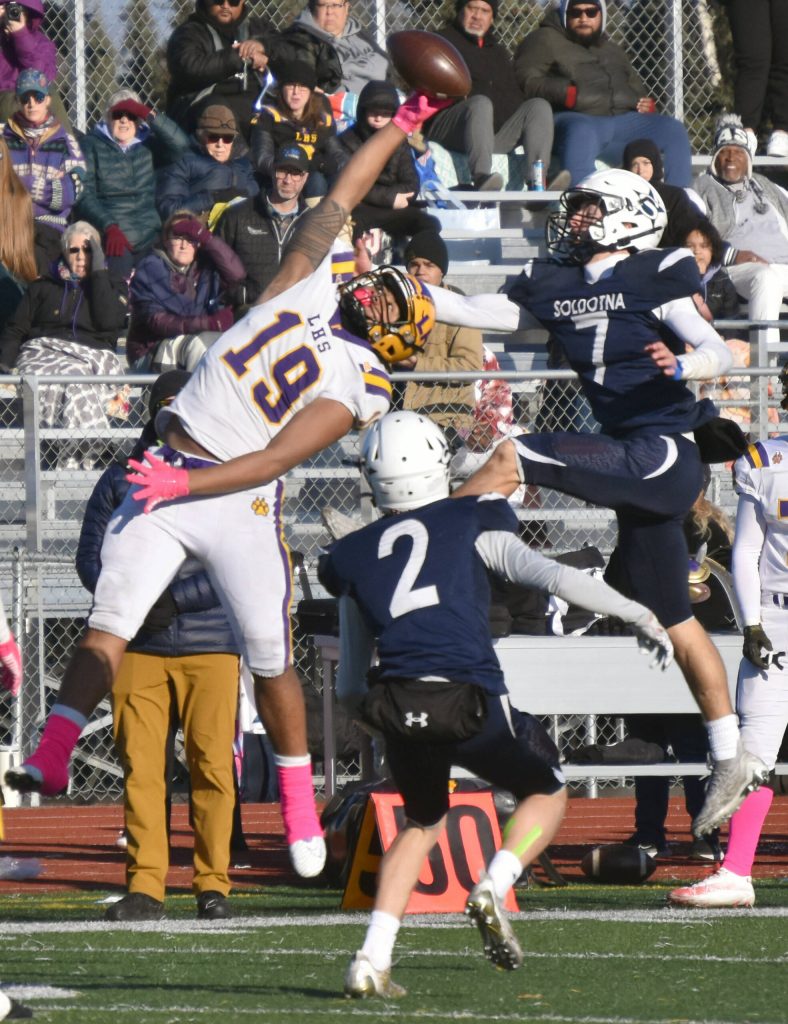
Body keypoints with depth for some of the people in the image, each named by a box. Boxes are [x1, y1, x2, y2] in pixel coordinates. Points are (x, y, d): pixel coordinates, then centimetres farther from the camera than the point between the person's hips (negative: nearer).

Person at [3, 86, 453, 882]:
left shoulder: (360, 383, -3)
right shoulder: (310, 286, 12)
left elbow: (280, 457, -13)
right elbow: (341, 198, 23)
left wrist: (190, 483, -22)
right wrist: (404, 126, 27)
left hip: (238, 497, -4)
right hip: (168, 475, 4)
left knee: (269, 659, 2)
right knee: (111, 621, -11)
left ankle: (300, 805, 18)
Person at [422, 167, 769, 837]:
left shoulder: (657, 278, -6)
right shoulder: (553, 287, 13)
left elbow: (719, 352, -12)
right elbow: (474, 313, 12)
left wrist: (682, 365, -32)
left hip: (666, 452, -8)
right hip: (637, 466, 8)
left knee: (512, 459, -18)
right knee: (674, 620, 11)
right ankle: (732, 762, 17)